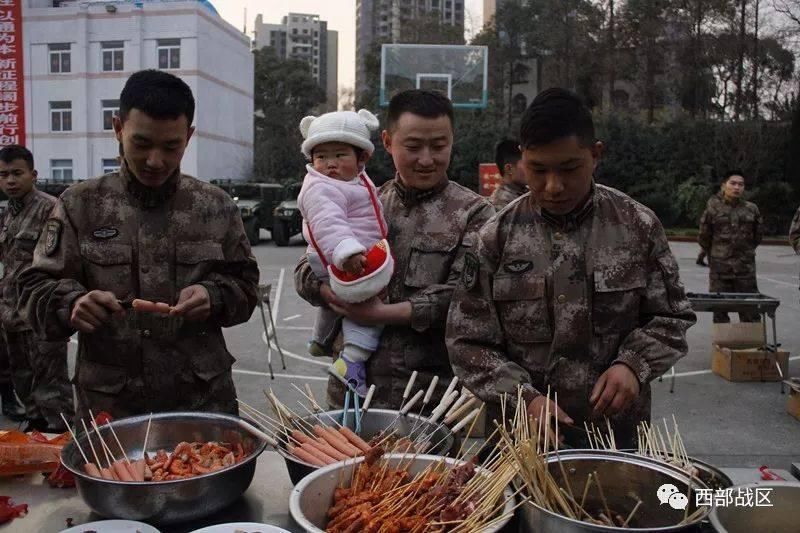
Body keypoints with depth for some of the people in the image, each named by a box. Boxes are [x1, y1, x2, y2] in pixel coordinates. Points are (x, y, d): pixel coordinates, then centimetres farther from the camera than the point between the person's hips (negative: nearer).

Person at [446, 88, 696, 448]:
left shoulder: (638, 226, -5)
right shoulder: (496, 239, -8)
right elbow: (468, 342, -5)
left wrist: (633, 364, -14)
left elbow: (670, 317, 3)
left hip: (617, 430, 1)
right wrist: (524, 397, -17)